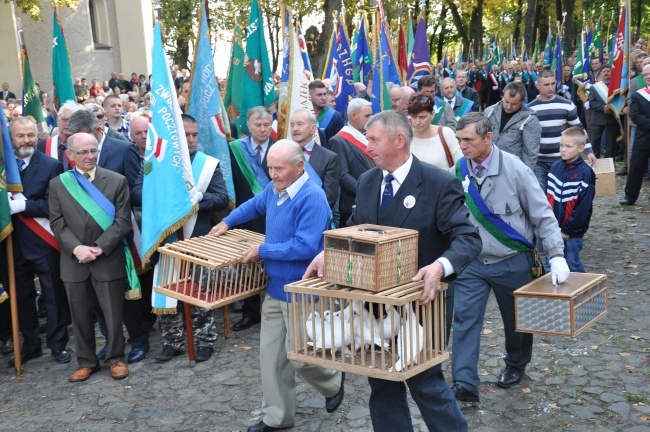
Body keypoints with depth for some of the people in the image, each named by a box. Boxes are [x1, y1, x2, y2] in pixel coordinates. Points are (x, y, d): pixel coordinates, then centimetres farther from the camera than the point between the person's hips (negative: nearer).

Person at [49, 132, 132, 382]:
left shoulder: (117, 181, 1)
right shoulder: (58, 184, 7)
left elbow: (122, 221, -5)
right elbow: (57, 223, 1)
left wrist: (100, 248, -15)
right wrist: (77, 248, -14)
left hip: (108, 260, -2)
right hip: (74, 261, 2)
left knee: (113, 314, 5)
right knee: (80, 316, 11)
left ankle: (115, 359, 21)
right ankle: (86, 362, 24)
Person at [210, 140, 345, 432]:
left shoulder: (312, 198, -23)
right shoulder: (274, 189, 4)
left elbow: (304, 247, -29)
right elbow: (255, 205, 28)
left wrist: (262, 250, -22)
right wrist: (227, 222, 24)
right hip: (275, 287, 8)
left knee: (299, 356, 1)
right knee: (271, 354, 9)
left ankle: (334, 382, 32)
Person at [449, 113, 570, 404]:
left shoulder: (514, 169, -14)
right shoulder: (457, 172, -6)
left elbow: (542, 214, -11)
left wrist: (557, 256, -17)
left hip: (512, 262, -1)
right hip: (471, 262, 2)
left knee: (517, 320, 15)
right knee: (465, 319, -7)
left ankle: (516, 366, 41)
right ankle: (464, 385, -4)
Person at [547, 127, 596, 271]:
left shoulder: (585, 173, -12)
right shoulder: (556, 167, 5)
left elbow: (583, 206, -14)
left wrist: (567, 230, -12)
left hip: (572, 232, -5)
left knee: (573, 266, 4)